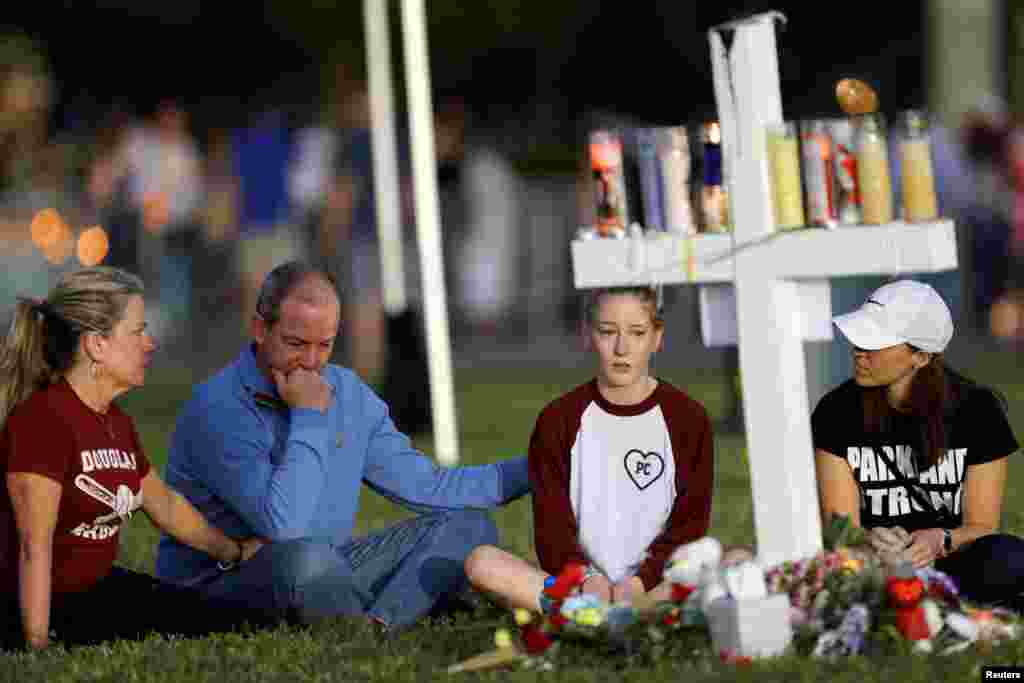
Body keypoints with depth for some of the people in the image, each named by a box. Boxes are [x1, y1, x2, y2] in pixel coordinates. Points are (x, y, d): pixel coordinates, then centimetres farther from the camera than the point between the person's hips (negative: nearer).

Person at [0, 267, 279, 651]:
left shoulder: (116, 421, 9)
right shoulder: (43, 420, -20)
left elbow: (165, 504, 27)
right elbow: (34, 548, -23)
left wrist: (236, 551, 38)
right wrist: (38, 649, -26)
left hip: (101, 587, 10)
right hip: (49, 607, -10)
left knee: (253, 628, 4)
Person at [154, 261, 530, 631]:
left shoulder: (348, 392, 7)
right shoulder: (218, 409, -19)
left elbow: (423, 486, 11)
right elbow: (283, 526, -29)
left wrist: (525, 471, 2)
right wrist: (308, 417, -22)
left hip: (325, 574, 8)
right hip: (220, 584, -8)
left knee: (468, 526, 0)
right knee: (305, 557, -40)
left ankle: (373, 629, -23)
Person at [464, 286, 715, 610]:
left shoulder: (688, 419, 6)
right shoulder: (557, 421, 8)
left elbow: (689, 526, 0)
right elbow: (552, 526, 1)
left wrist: (639, 583, -17)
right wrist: (585, 580, -20)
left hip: (660, 582, -1)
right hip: (579, 584, 1)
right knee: (482, 562, -26)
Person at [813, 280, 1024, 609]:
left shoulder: (977, 410, -3)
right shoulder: (837, 412, -2)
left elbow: (981, 528, -2)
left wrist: (940, 541, -26)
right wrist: (868, 542, -31)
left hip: (951, 565, 0)